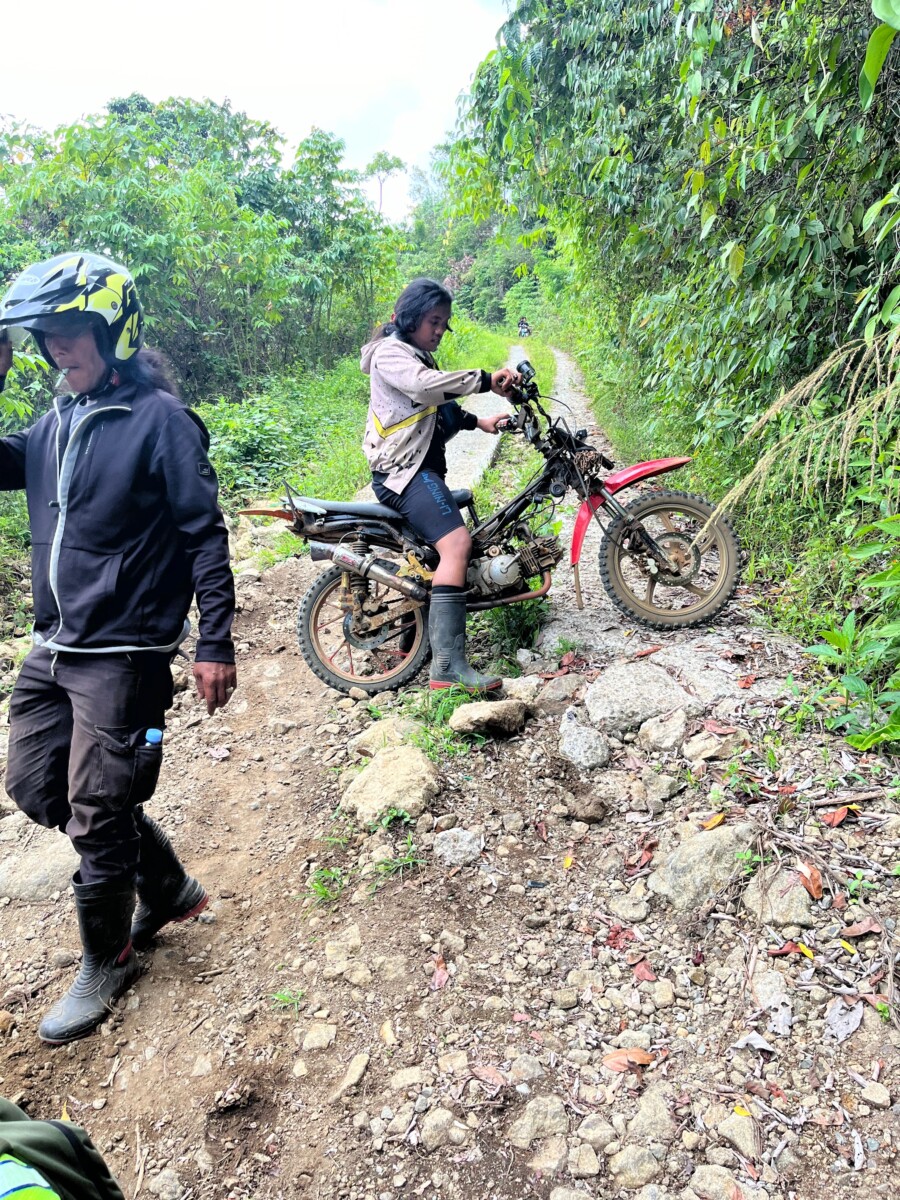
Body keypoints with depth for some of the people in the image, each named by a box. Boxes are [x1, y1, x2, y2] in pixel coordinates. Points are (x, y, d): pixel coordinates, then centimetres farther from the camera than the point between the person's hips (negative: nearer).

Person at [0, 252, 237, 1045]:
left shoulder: (160, 420, -12)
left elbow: (205, 535, -13)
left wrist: (216, 643, -16)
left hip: (124, 654, -8)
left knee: (99, 814, 2)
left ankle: (106, 963, 28)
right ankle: (170, 889, 34)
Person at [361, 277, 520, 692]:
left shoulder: (417, 355, 22)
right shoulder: (390, 352, -11)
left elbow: (437, 406, 32)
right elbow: (426, 385, -31)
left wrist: (477, 421, 23)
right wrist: (487, 380, -35)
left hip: (419, 467, 11)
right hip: (404, 470, -11)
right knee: (456, 543, -28)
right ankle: (448, 666, -35)